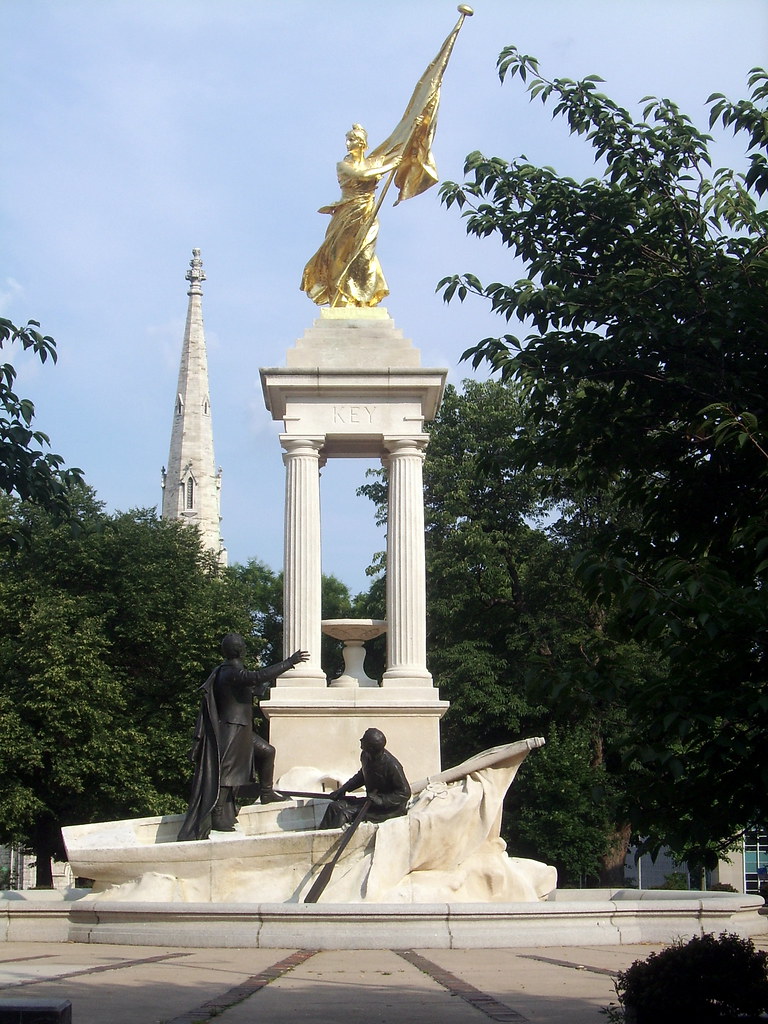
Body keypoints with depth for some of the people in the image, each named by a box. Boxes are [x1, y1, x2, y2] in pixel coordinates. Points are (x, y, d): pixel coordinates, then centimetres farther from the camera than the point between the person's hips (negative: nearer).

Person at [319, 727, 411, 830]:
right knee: (335, 807, -4)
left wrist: (380, 800, -26)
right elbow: (362, 775, 18)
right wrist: (343, 789, 8)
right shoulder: (366, 756, -4)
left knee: (346, 813, -22)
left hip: (391, 808, -8)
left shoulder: (391, 766, -27)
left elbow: (405, 793, -20)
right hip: (372, 801, 8)